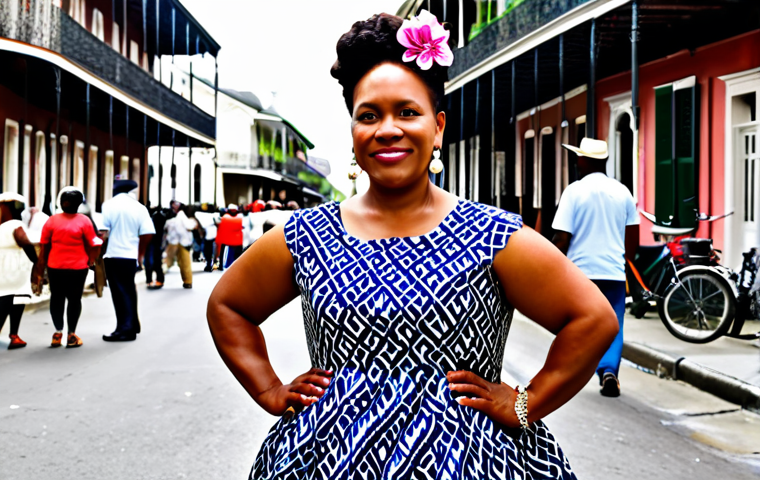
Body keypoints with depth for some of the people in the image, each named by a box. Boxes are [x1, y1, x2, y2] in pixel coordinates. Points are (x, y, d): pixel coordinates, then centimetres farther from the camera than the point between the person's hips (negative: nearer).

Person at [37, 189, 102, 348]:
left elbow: (43, 245, 2)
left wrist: (41, 264, 12)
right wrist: (91, 260, 10)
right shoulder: (84, 221, -7)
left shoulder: (52, 220, -1)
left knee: (57, 298, 14)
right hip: (78, 267, -2)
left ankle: (58, 332, 13)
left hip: (55, 266, 2)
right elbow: (92, 245, -5)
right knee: (74, 299, 6)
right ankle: (71, 335, 7)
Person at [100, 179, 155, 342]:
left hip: (113, 255, -4)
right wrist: (140, 254, 9)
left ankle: (125, 329, 2)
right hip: (131, 255, 4)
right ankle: (132, 325, 26)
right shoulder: (139, 208, 1)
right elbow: (147, 234, -3)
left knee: (120, 292, 1)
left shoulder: (108, 205, -5)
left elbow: (103, 232, -10)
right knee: (129, 290, 17)